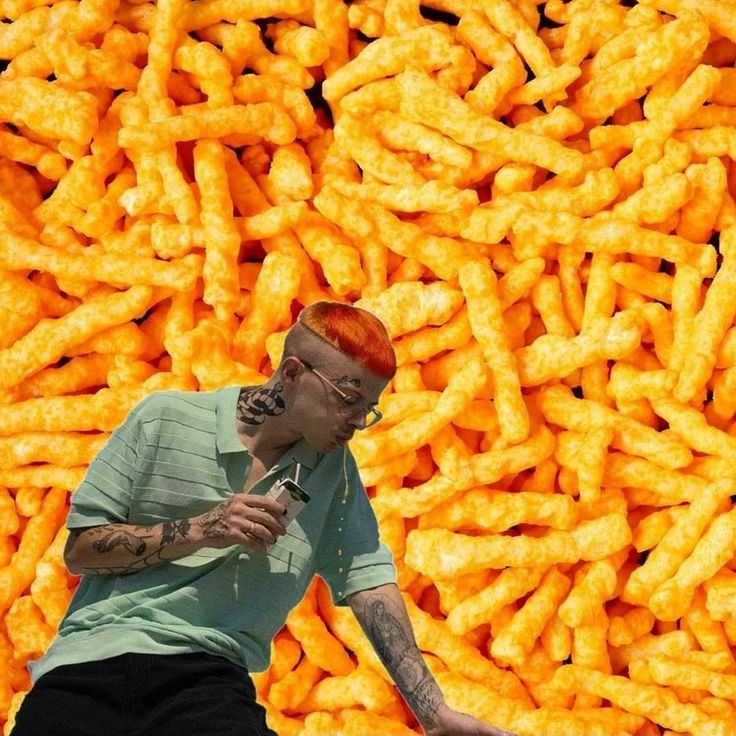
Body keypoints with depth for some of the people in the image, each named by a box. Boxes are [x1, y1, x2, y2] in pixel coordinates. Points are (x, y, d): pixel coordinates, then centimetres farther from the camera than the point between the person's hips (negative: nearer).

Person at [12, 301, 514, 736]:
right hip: (96, 653, -2)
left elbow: (368, 578, 3)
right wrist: (198, 531, -9)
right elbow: (79, 550, 4)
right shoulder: (164, 421, 4)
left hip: (211, 672, 2)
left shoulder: (334, 468, 11)